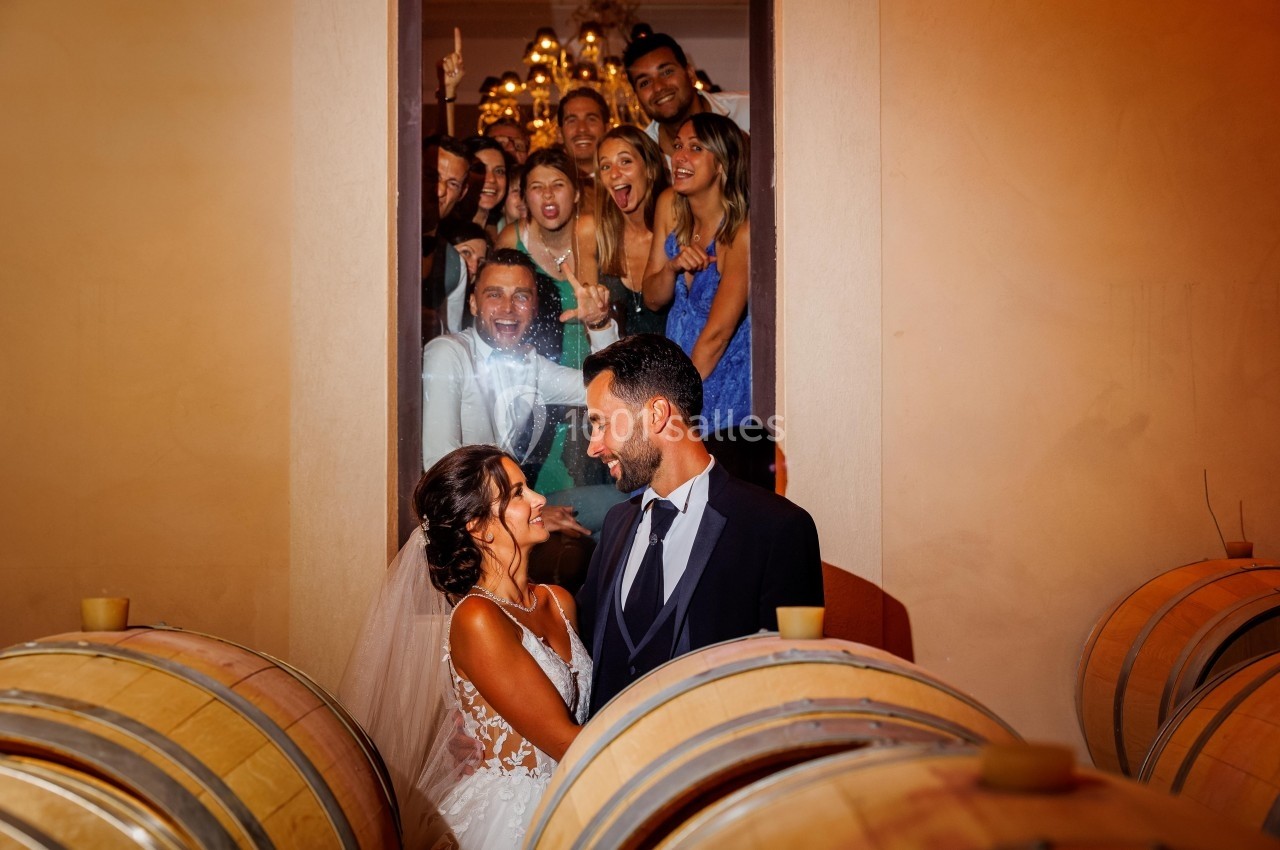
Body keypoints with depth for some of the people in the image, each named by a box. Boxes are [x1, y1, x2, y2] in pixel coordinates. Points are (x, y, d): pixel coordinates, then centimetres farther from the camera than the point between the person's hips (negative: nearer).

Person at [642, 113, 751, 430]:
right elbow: (653, 300, 5)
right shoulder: (669, 204, -2)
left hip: (727, 369, -5)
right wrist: (672, 266, -17)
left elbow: (717, 333, -20)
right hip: (678, 358, 5)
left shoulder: (742, 228, -21)